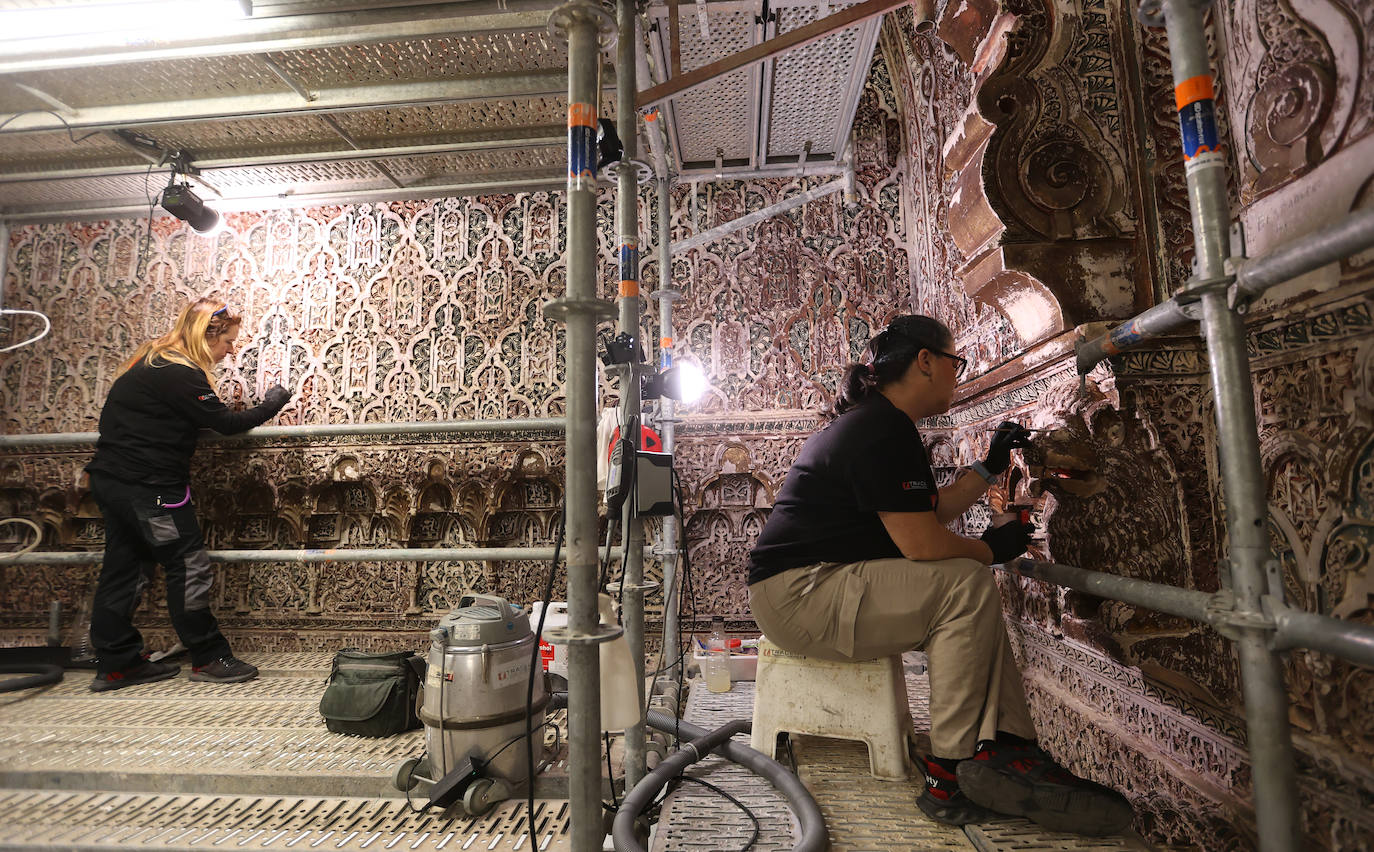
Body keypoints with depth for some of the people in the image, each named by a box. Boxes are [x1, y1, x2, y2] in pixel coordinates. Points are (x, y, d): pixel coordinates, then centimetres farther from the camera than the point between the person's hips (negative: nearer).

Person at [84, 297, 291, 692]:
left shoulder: (151, 361, 11)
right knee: (189, 567, -2)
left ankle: (116, 664, 24)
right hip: (148, 486, -10)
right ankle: (208, 658, 8)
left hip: (112, 479, 10)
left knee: (124, 567, 14)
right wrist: (270, 406, -3)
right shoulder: (180, 374, -19)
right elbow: (225, 423, -17)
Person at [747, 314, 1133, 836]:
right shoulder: (885, 429, -16)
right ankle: (950, 777, -8)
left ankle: (1002, 747, -1)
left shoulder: (871, 422, 18)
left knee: (973, 596, 7)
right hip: (795, 593, -11)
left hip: (806, 587, 11)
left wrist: (991, 467, 26)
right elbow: (923, 544, -20)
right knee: (967, 585, -18)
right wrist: (993, 548, -2)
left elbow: (927, 513, 23)